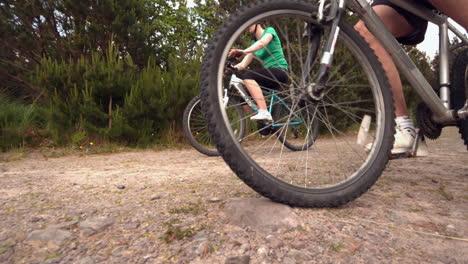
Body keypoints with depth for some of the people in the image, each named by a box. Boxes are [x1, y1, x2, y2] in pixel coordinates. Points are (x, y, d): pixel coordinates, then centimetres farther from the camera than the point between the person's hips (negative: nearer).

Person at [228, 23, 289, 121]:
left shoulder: (269, 30, 3)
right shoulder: (254, 43, 20)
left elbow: (262, 43, -22)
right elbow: (243, 65, 8)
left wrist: (243, 51, -38)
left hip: (280, 71, -7)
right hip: (269, 76, 7)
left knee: (248, 76, -29)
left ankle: (264, 112, -37)